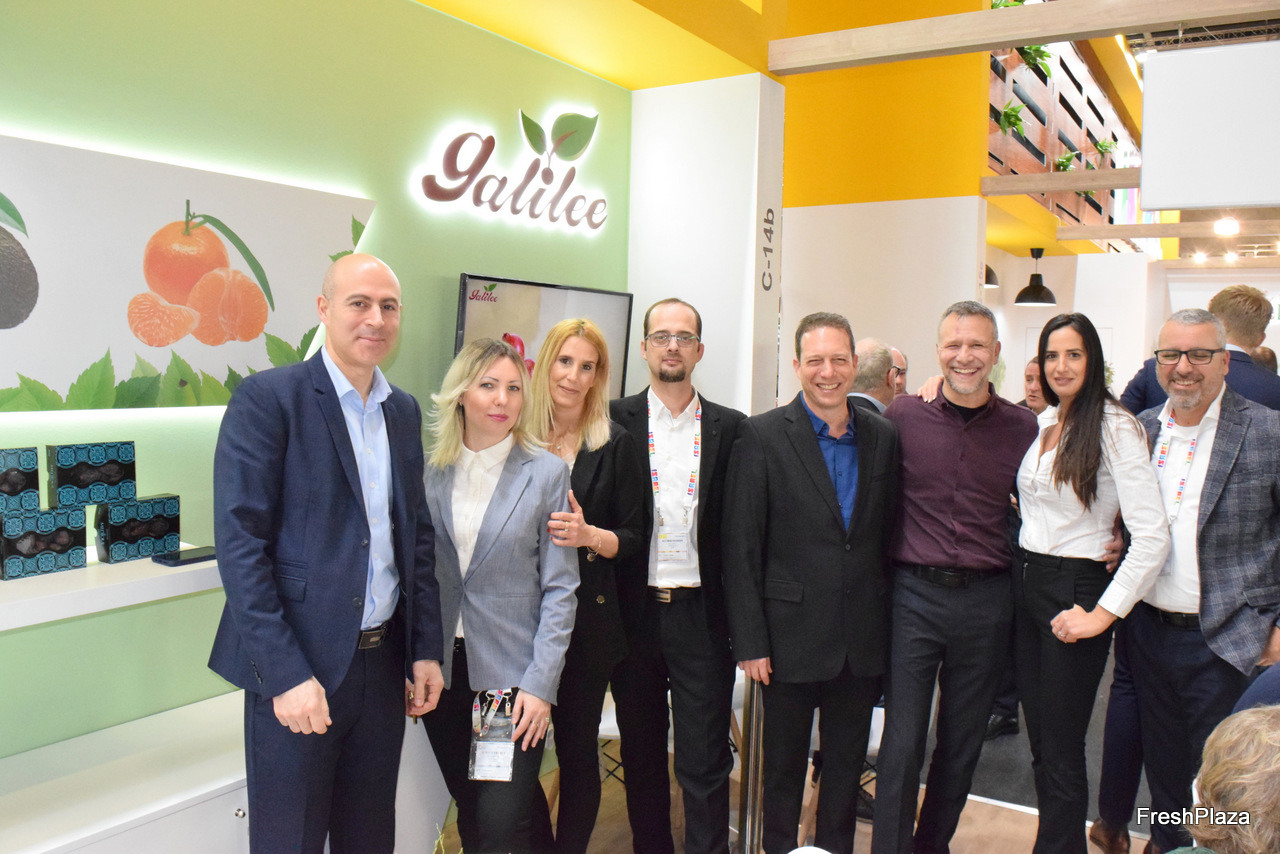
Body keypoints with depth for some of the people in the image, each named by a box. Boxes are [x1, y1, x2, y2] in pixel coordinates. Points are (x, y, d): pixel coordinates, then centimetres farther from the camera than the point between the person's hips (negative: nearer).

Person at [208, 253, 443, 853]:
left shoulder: (403, 411, 9)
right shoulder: (267, 398, -10)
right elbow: (240, 543, -14)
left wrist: (425, 648, 8)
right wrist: (287, 673, -18)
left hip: (384, 661, 6)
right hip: (298, 665, -5)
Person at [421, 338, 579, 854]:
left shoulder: (546, 473, -6)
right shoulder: (431, 472, 3)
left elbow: (559, 587, -6)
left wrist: (541, 684, -11)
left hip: (513, 671, -3)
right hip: (444, 670, 3)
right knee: (469, 810, 14)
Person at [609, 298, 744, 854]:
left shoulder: (730, 428, 4)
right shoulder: (615, 421, 2)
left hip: (702, 614, -1)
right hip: (634, 613, 1)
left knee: (705, 761, 3)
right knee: (641, 755, 16)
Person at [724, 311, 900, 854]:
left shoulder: (882, 437, 4)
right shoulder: (762, 437, -9)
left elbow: (889, 533, 9)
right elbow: (740, 549, -10)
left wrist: (891, 624, 5)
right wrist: (750, 641, -11)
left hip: (862, 642, 4)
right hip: (792, 640, -3)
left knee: (847, 765, 18)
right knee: (784, 766, 14)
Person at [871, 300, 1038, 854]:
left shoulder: (1022, 427, 2)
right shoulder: (904, 415, -2)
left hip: (987, 600, 2)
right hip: (914, 595, -2)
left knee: (963, 743, 16)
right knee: (901, 742, 1)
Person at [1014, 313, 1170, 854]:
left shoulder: (1114, 427, -13)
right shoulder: (1044, 422, 9)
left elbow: (1152, 537, -19)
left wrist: (1103, 614, -18)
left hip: (1074, 589, -7)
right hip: (1026, 585, 7)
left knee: (1061, 751, 2)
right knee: (1039, 741, 16)